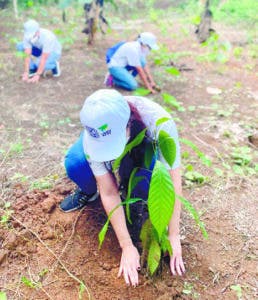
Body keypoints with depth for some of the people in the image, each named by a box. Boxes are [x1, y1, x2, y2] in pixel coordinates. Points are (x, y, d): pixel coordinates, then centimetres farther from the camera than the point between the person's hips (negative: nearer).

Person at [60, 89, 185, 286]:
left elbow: (173, 182, -35)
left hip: (144, 146, -1)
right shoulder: (93, 137, -35)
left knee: (143, 179, -36)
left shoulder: (160, 124, -42)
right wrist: (127, 246, -30)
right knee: (74, 164, -31)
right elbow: (108, 192, -30)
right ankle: (89, 192, 4)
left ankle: (136, 201, 1)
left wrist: (174, 238, -31)